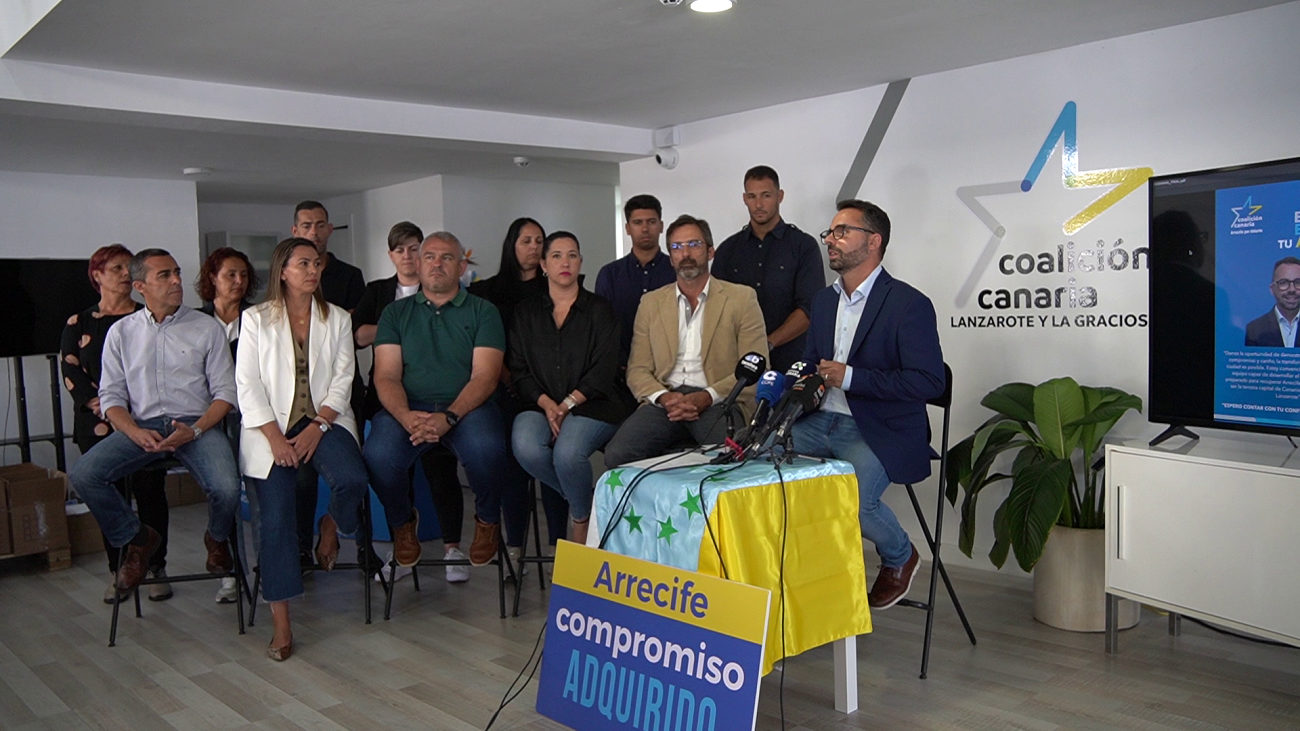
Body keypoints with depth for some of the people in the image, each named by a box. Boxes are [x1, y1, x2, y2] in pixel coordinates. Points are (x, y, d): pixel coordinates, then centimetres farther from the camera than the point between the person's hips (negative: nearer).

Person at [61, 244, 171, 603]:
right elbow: (70, 370, 1)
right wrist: (96, 403, -15)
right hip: (97, 425, 1)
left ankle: (156, 568, 9)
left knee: (150, 493, 0)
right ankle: (117, 571, 15)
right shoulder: (79, 323, 9)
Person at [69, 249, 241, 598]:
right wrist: (136, 433, -12)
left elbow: (225, 392, 2)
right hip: (141, 426, 2)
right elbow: (111, 396, 7)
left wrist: (195, 430, -14)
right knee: (82, 475, -23)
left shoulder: (207, 328, 6)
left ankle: (217, 539, 9)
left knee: (226, 489, -29)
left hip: (196, 425, -2)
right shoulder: (121, 332, 11)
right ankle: (137, 539, 4)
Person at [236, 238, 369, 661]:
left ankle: (331, 526, 7)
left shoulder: (337, 319, 13)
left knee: (352, 480, -29)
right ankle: (280, 622, -11)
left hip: (324, 421, 1)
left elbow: (342, 380, 4)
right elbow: (248, 385, 1)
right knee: (277, 516, -16)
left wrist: (316, 427, -11)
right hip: (271, 426, -1)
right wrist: (274, 437, -12)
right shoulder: (256, 319, 8)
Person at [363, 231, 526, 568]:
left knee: (486, 449, -34)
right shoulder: (396, 313, 16)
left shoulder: (483, 312, 10)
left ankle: (488, 520, 0)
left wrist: (448, 417, -19)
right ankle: (403, 521, 6)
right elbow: (386, 376, 5)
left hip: (468, 407, -1)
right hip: (408, 408, 2)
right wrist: (406, 417, -17)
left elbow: (484, 376, -2)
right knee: (378, 456, -29)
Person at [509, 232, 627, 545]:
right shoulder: (526, 314, 15)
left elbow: (604, 370, -2)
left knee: (568, 452, -32)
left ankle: (582, 520, -3)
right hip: (541, 405, 3)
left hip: (590, 405, -2)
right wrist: (546, 404, -11)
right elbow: (519, 370, 7)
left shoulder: (600, 311, 8)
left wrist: (567, 404, -14)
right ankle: (587, 496, -3)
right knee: (525, 447, -30)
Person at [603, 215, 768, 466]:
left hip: (717, 402, -2)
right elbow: (637, 370, 13)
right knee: (617, 454, -25)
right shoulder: (651, 303, 18)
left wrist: (706, 397, -14)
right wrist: (663, 397, -9)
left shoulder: (741, 298, 8)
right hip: (666, 401, 3)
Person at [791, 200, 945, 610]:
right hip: (821, 421, 7)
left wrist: (850, 377, -19)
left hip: (879, 431, -6)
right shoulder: (824, 300, 15)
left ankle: (900, 557, 7)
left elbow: (929, 381, -17)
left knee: (853, 498, -30)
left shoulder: (909, 304, -9)